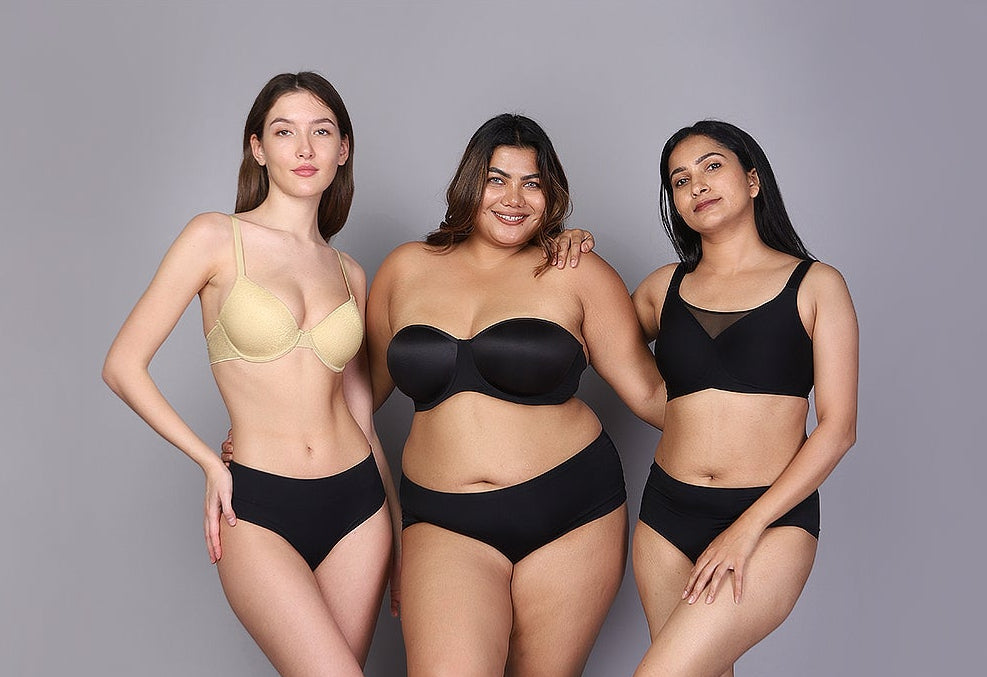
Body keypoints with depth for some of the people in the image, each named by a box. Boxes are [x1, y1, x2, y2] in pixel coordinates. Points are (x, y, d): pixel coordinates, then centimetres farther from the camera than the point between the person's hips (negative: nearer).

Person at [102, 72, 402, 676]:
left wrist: (399, 531, 16)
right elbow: (124, 365, -2)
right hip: (259, 511, -4)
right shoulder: (217, 238, -2)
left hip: (356, 502, 5)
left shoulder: (348, 274, 11)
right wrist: (211, 464, -3)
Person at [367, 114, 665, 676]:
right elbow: (365, 386, 19)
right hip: (445, 523, 1)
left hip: (571, 515, 0)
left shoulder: (578, 274, 1)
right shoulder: (407, 269, 9)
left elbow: (649, 392, 3)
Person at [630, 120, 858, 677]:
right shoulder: (665, 286, 11)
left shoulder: (814, 284, 1)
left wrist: (747, 528, -12)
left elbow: (838, 427, -4)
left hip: (775, 519, -4)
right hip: (667, 513, 4)